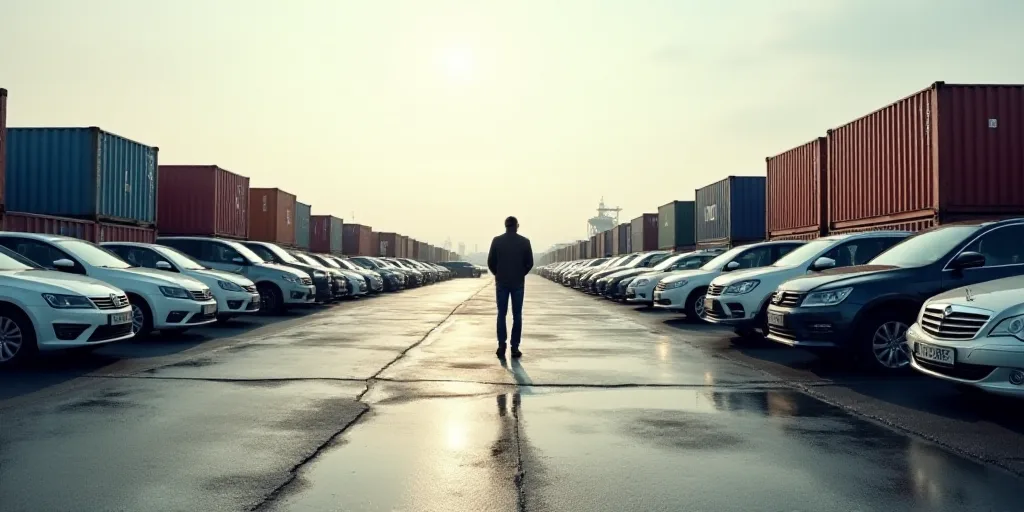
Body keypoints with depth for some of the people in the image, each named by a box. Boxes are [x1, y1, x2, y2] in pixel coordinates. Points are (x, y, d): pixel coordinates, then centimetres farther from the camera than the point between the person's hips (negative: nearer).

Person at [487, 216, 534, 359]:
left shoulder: (497, 240, -3)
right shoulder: (524, 241, -3)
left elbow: (490, 262, -2)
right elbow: (530, 263, 0)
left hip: (501, 282, 0)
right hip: (518, 283, 0)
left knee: (501, 314, 8)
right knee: (517, 316, 5)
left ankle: (501, 345, -1)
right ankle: (515, 348, 4)